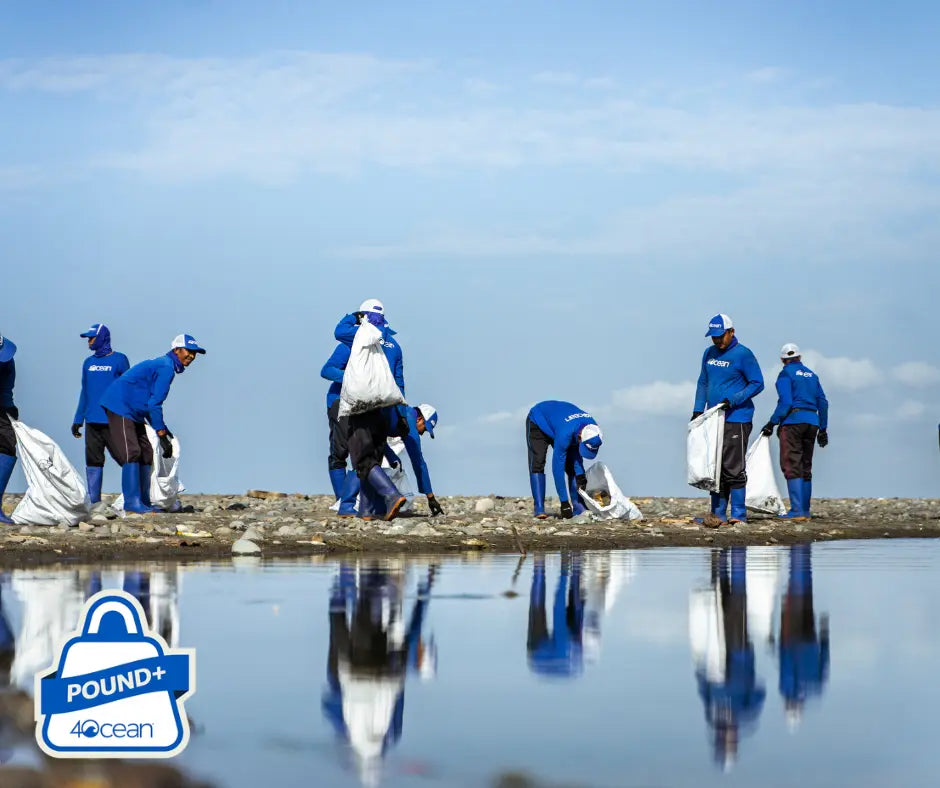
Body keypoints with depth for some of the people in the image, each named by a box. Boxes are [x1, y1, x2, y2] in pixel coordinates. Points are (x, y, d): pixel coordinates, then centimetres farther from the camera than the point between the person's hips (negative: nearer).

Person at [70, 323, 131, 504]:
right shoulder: (88, 362, 15)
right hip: (92, 422, 6)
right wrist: (78, 420, 16)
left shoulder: (119, 360, -2)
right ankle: (94, 501, 9)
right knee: (93, 461, 5)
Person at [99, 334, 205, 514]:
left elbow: (151, 403, 24)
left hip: (133, 412, 11)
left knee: (146, 454, 9)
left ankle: (143, 502, 11)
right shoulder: (166, 368, -15)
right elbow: (154, 404, -19)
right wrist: (162, 436, -17)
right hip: (120, 407, -11)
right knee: (132, 453, -17)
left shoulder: (164, 365, 18)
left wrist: (163, 429, 22)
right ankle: (132, 501, -20)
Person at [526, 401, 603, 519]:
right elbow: (558, 467, -41)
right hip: (537, 423, -6)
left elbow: (575, 450, -12)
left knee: (572, 465, -7)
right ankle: (539, 509, -22)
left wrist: (580, 474, -25)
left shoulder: (593, 428, -27)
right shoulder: (565, 434, -46)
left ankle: (578, 507, -8)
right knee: (537, 464, -20)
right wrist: (564, 502, -39)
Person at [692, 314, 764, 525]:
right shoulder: (709, 354, 14)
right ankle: (718, 513, 12)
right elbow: (703, 383, 22)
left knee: (733, 468, -7)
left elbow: (757, 384, -7)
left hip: (736, 420, -7)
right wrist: (698, 410, 11)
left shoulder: (743, 355, -7)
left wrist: (732, 401, -16)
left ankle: (739, 514, -2)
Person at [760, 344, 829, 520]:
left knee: (791, 466, -8)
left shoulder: (786, 374, -2)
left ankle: (797, 511, -16)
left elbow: (785, 402, -14)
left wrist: (772, 423, -10)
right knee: (805, 467, 12)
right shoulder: (811, 375, 17)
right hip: (812, 422, 7)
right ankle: (805, 511, 12)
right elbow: (822, 402, 16)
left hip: (793, 421, -7)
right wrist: (823, 429, 21)